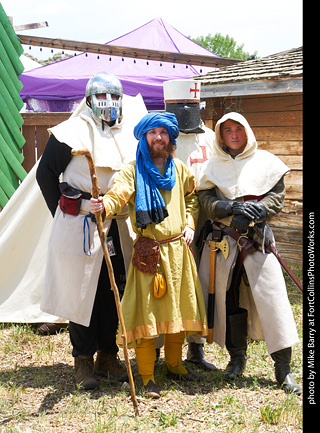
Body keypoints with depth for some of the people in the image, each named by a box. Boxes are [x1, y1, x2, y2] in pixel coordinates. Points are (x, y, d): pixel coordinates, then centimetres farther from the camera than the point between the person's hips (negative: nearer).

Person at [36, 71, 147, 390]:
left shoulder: (129, 135, 11)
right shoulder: (72, 132, -4)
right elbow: (45, 174, 0)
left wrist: (124, 214, 13)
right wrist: (64, 214, 0)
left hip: (118, 226, 5)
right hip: (79, 226, -4)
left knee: (112, 289, 9)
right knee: (80, 290, 2)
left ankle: (108, 355, 22)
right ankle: (83, 360, 14)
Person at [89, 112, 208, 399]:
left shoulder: (179, 169, 10)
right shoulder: (133, 171, -6)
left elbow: (192, 197, 25)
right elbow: (117, 195, -22)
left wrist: (190, 224, 11)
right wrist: (104, 206, -44)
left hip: (179, 249, 5)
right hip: (147, 251, -5)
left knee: (179, 307, 12)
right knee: (147, 310, -6)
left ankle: (174, 364, 30)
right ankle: (147, 376, 5)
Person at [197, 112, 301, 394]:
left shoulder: (265, 161, 8)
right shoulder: (214, 165, 12)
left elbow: (277, 198, 2)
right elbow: (206, 200, 2)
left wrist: (252, 212, -15)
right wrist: (233, 208, -15)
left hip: (258, 239, -2)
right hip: (223, 240, 2)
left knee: (272, 297, -8)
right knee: (229, 297, 4)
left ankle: (283, 368, 0)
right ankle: (237, 357, 23)